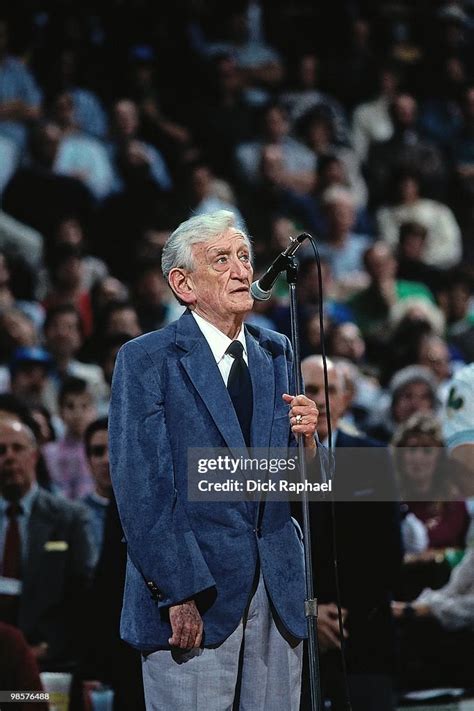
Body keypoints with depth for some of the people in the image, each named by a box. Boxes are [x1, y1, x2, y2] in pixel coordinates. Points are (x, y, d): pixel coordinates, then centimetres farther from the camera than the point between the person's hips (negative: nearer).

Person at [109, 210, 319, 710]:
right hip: (192, 595, -5)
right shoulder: (146, 360, -2)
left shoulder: (276, 355, 15)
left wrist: (305, 439, -6)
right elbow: (139, 487, -9)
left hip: (277, 593, 5)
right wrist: (179, 592, -16)